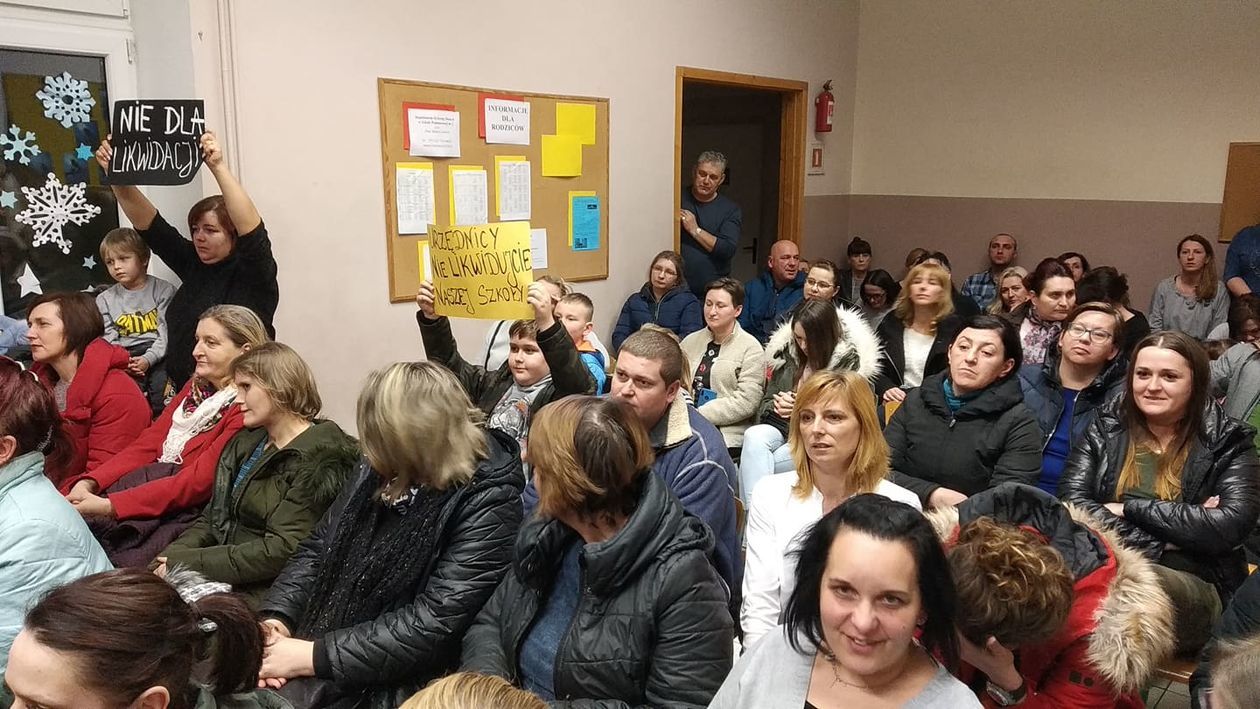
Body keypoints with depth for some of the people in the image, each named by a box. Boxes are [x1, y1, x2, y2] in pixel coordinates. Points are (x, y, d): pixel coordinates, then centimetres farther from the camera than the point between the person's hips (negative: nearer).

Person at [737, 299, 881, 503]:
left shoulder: (848, 360, -3)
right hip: (780, 426, 4)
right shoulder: (787, 352, 12)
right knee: (754, 437, -32)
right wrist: (777, 407, -5)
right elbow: (767, 400, 18)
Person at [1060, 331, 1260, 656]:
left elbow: (1230, 525, -9)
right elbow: (1072, 502, -1)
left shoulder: (1228, 443, 9)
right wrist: (1159, 543, -9)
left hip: (1193, 586, -1)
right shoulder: (1105, 430, 14)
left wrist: (1131, 507, -5)